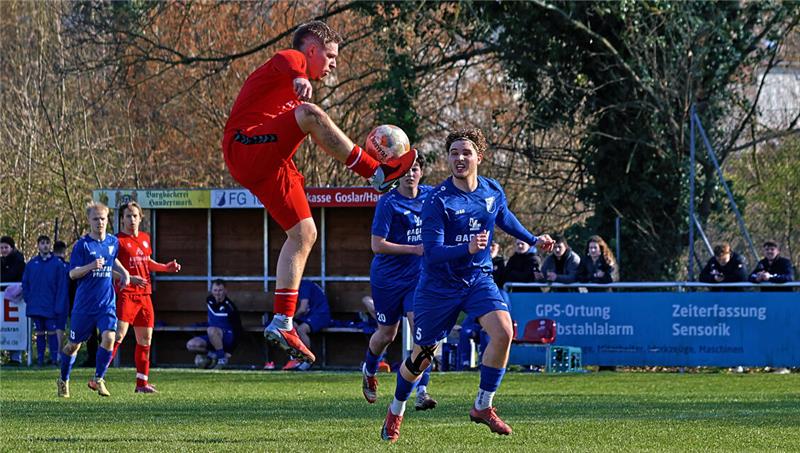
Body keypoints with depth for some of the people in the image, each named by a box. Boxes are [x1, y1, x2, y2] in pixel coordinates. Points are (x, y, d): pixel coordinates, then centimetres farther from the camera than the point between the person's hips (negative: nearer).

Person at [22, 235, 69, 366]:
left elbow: (62, 286, -5)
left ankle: (54, 358, 2)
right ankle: (40, 358, 12)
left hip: (51, 306, -3)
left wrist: (59, 305, -11)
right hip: (36, 308, 3)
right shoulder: (31, 264, 7)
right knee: (39, 333, 7)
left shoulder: (57, 264, -2)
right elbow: (25, 284, 11)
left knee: (52, 332, -2)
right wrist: (28, 300, 0)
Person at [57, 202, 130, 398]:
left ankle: (98, 379, -3)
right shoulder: (82, 245, -8)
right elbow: (72, 273, -10)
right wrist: (91, 266, -25)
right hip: (84, 304, -3)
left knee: (109, 337, -18)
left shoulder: (113, 242, 6)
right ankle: (63, 380, 30)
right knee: (74, 344, 8)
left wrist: (124, 272, 11)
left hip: (107, 302, 3)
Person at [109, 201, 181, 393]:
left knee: (145, 338, 9)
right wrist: (129, 278, -24)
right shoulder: (118, 240, -8)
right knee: (118, 334, -18)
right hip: (125, 294, -7)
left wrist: (166, 267, 15)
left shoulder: (145, 238, 14)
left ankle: (142, 382, 17)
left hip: (144, 294, 7)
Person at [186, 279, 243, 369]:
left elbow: (237, 331, -16)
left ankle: (222, 359, -26)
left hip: (228, 337, -6)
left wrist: (229, 352, -18)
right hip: (213, 338, 6)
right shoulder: (209, 300, 0)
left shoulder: (229, 307, -19)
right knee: (191, 345, -17)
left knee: (211, 330, -39)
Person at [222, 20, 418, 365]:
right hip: (246, 145, -10)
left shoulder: (292, 86, 31)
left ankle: (282, 323, 2)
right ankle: (379, 174, -25)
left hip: (269, 166, 10)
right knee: (310, 114, -29)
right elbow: (290, 64, -27)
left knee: (304, 233, 4)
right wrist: (300, 79, -51)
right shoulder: (290, 59, 0)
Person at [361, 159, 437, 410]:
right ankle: (369, 371, 43)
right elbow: (377, 245, -19)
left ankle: (422, 391, -18)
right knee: (386, 334, 11)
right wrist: (415, 249, -23)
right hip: (388, 277, -3)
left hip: (419, 277, 3)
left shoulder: (430, 196, 3)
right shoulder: (388, 203, -13)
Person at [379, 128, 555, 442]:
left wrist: (533, 239, 29)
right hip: (439, 284, -3)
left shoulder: (493, 192, -4)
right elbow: (432, 252, -27)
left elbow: (504, 218, 21)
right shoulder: (438, 200, -21)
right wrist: (468, 249, -42)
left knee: (503, 332, -22)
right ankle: (395, 412, 34)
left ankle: (483, 407, -7)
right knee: (421, 356, 7)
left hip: (478, 279, 3)